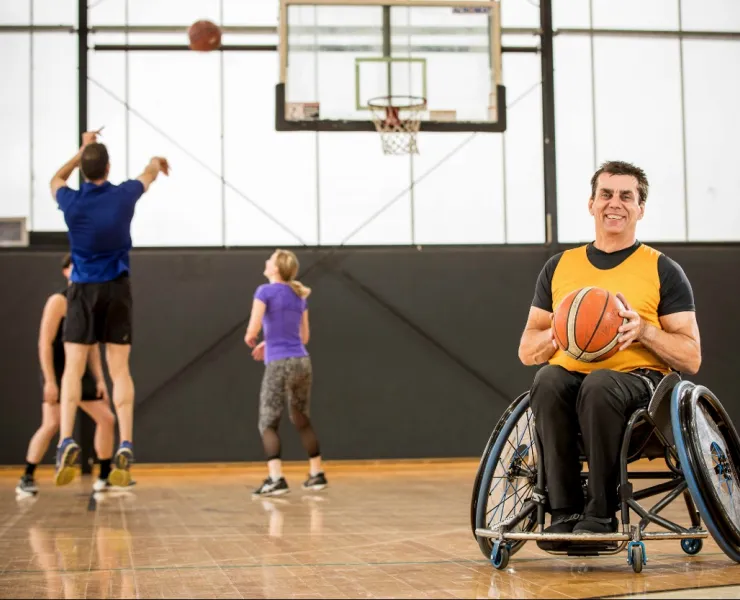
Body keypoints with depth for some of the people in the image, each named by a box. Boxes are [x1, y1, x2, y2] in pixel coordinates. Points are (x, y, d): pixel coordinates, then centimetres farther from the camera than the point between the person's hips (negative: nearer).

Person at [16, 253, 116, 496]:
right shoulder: (58, 301, -10)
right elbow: (45, 342, -15)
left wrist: (100, 380, 9)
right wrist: (50, 380, -21)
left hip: (81, 372, 7)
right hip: (58, 373, -7)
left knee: (106, 419, 4)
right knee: (52, 424, -18)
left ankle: (104, 478, 14)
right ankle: (26, 479, -6)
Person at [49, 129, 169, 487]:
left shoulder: (71, 201, -7)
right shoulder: (123, 196, -5)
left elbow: (56, 179, 20)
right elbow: (149, 174, 20)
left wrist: (83, 149, 29)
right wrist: (157, 162, 42)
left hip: (83, 290, -1)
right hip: (117, 289, 1)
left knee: (73, 369, 0)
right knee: (119, 370, 1)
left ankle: (66, 442, -15)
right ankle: (125, 446, -8)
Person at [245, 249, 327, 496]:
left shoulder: (265, 291, -6)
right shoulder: (300, 295, 14)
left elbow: (252, 332, -12)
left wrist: (250, 342, 11)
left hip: (279, 365, -6)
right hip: (302, 362, 6)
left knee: (268, 424, -3)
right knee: (301, 420, 20)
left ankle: (276, 479, -16)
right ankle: (317, 474, 23)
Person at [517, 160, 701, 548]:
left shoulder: (663, 271, 8)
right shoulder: (559, 267, 16)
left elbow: (691, 358, 3)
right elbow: (527, 351, 14)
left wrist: (644, 330, -14)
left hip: (638, 380, -2)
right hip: (571, 375, 3)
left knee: (600, 385, -37)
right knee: (548, 381, -33)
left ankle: (601, 514, -26)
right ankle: (563, 513, -29)